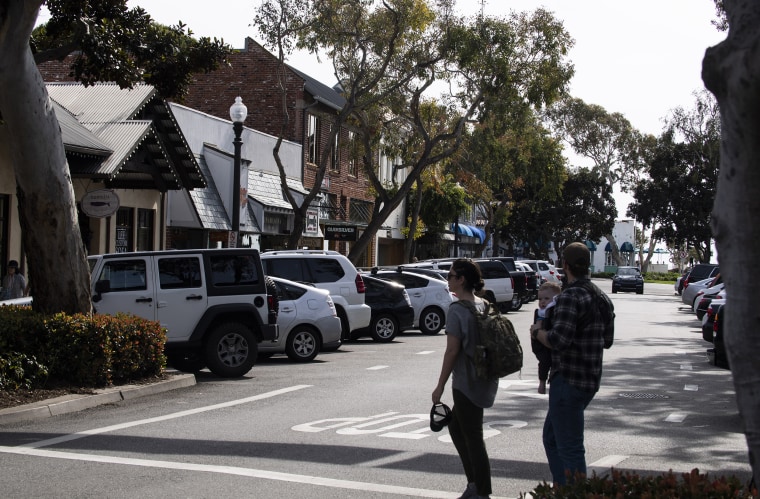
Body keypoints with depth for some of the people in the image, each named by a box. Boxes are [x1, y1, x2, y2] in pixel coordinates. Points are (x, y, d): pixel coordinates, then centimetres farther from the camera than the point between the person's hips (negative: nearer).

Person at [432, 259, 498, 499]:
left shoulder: (457, 310, -16)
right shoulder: (484, 306, 9)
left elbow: (452, 350, -18)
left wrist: (440, 386, -13)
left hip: (467, 382, -9)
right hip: (485, 379, 9)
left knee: (472, 436, 1)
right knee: (455, 426, 21)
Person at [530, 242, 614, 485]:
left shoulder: (570, 297, -18)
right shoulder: (601, 297, 12)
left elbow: (558, 340, -28)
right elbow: (607, 340, 19)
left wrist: (537, 331, -10)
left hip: (569, 381, -10)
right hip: (590, 380, 10)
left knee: (570, 447, -2)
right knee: (551, 437, 21)